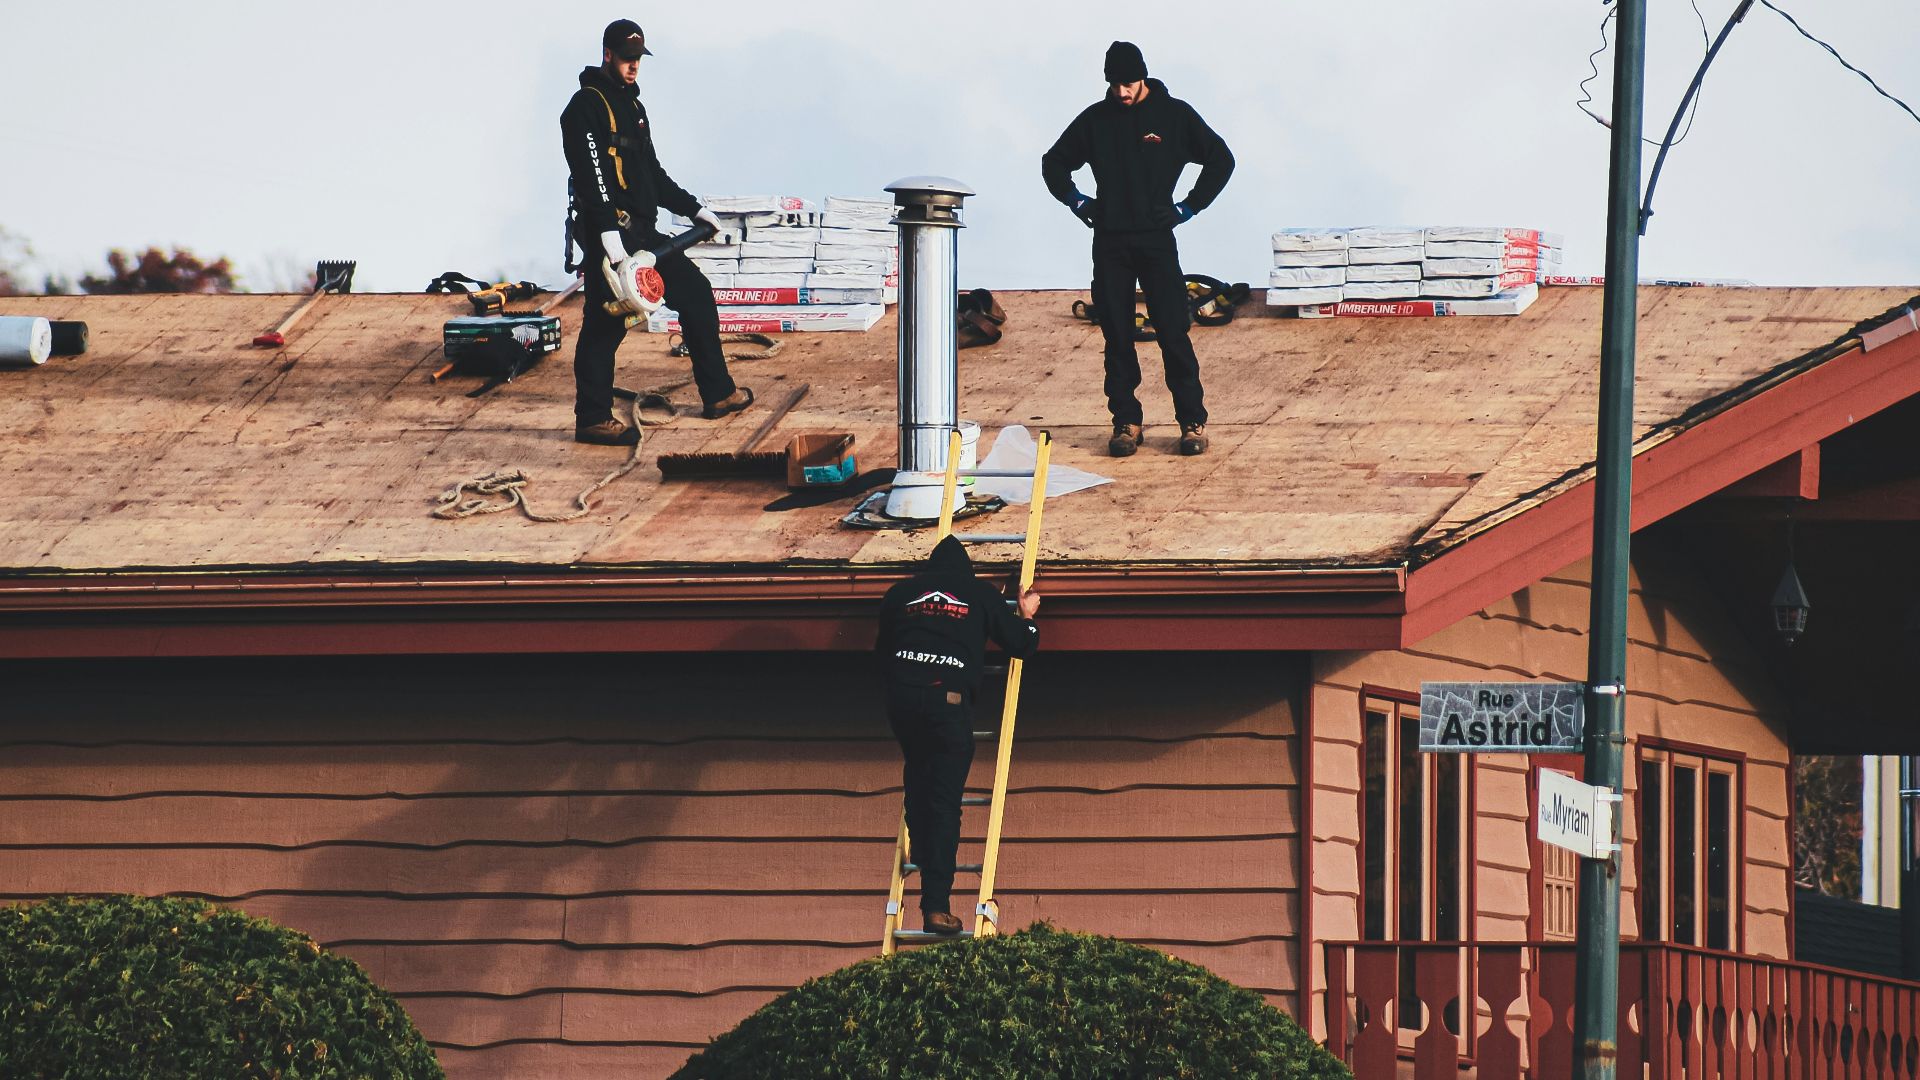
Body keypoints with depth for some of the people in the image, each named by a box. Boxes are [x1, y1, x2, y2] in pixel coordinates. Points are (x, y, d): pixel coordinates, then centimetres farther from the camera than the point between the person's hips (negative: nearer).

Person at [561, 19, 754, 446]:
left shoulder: (631, 106, 20)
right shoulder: (586, 107, -10)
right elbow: (592, 173, -22)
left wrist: (693, 209, 23)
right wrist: (607, 231, -31)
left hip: (642, 233, 10)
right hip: (610, 236, -10)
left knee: (696, 293, 13)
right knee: (606, 323, -8)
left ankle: (717, 394, 21)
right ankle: (592, 419, -4)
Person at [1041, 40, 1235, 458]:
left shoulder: (1175, 115, 3)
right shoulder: (1095, 119, 8)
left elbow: (1221, 159, 10)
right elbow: (1054, 163, 21)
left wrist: (1190, 206, 3)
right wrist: (1076, 201, 7)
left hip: (1157, 239, -2)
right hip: (1109, 243, 2)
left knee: (1173, 333, -8)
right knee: (1117, 337, 1)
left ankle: (1193, 422, -4)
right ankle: (1126, 421, 7)